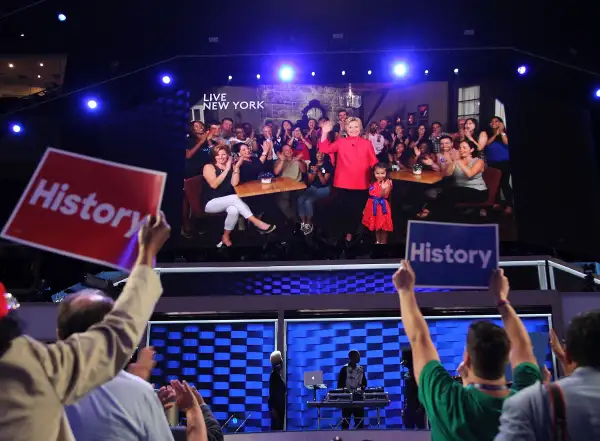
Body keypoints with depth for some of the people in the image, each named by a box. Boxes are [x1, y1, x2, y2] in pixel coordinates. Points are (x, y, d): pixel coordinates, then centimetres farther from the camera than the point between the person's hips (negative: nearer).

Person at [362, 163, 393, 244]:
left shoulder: (387, 182, -12)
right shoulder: (373, 183, 6)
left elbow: (384, 195, -23)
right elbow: (370, 195, 11)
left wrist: (383, 189, -44)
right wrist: (365, 208, 12)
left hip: (382, 206, -6)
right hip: (373, 206, 6)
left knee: (383, 227, 4)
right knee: (376, 225, 17)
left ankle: (383, 242, 18)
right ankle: (377, 241, 33)